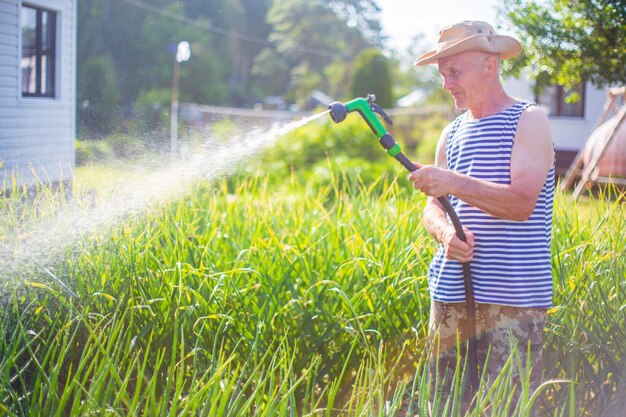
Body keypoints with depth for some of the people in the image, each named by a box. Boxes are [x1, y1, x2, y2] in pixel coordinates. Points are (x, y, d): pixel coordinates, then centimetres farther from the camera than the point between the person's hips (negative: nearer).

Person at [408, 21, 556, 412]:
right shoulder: (452, 134, 16)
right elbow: (433, 207, 14)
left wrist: (455, 183, -26)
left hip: (513, 299, -6)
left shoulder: (529, 119, -3)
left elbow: (522, 202, -15)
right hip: (451, 292, 6)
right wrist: (447, 234, -9)